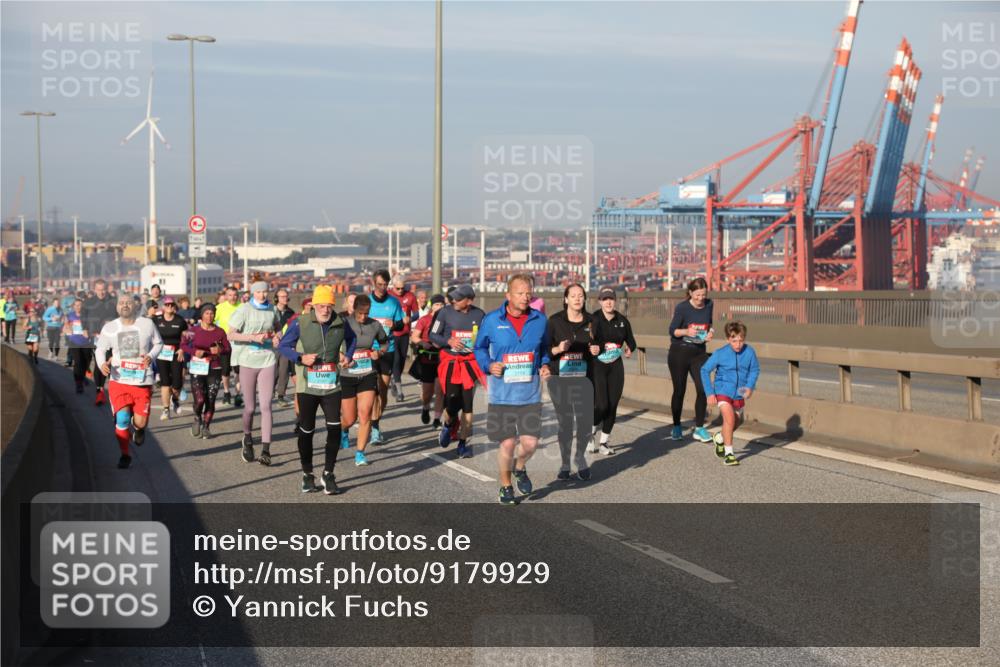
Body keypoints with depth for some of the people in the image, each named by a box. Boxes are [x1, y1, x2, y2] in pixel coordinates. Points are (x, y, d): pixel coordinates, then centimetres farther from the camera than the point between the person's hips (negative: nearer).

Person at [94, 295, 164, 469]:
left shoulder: (147, 324, -1)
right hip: (119, 381, 0)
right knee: (122, 418, -12)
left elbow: (158, 343, 11)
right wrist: (102, 363, -11)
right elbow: (100, 349, 10)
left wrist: (151, 356, -9)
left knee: (140, 422, -3)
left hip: (142, 381, 0)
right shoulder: (109, 328, 1)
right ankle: (125, 455, 8)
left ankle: (138, 428, 38)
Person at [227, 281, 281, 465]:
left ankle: (265, 449, -9)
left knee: (266, 406, -7)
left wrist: (277, 336, 2)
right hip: (248, 361, -2)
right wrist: (253, 337, -20)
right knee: (250, 407, 4)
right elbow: (230, 334, -9)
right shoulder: (244, 310, -5)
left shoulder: (272, 309, 7)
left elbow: (277, 328, 25)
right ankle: (248, 438, 32)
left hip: (267, 360, 2)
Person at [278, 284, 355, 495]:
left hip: (332, 386, 2)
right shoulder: (300, 323, -7)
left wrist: (348, 355, 6)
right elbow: (283, 346, 1)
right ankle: (307, 474, 23)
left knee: (334, 428, -10)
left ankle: (328, 473, 4)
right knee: (306, 431, 6)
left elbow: (351, 338, 24)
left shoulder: (340, 324, 2)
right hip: (307, 386, -2)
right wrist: (301, 358, -15)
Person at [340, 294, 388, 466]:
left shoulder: (375, 325, -1)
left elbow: (385, 342, 17)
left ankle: (360, 453, 2)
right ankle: (342, 430, 43)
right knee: (350, 419, 6)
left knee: (365, 415, -10)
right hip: (347, 376, -2)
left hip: (367, 375, 2)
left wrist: (379, 352, -2)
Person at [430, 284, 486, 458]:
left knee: (467, 405, 2)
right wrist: (449, 341, -15)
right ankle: (449, 425, 30)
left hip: (471, 363, 1)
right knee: (452, 403, -5)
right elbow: (432, 335, 1)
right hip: (450, 363, -1)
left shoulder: (479, 315, -1)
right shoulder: (445, 312, -5)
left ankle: (463, 442, 13)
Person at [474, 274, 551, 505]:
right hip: (502, 395, -1)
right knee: (507, 444, 3)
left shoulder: (539, 320, 3)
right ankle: (506, 487, 26)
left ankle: (520, 468, 31)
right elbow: (479, 348, 11)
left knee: (530, 442, -5)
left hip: (530, 395, 1)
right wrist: (488, 365, -7)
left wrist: (544, 365, 1)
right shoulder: (492, 320, -3)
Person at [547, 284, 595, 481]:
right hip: (559, 378, -1)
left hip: (583, 377, 1)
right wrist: (558, 349, -19)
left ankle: (580, 457, 21)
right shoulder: (555, 321, 0)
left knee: (585, 422, -5)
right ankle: (565, 463, 17)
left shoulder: (591, 321, 7)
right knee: (564, 423, 2)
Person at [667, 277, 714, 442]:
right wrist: (686, 331, -28)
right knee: (679, 390, 4)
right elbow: (672, 330, -9)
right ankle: (676, 427, 19)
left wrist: (710, 332, -3)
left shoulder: (708, 305, 1)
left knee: (703, 389, -6)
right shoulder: (682, 308, -13)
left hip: (699, 353, 4)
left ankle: (699, 429, 3)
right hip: (679, 353, -4)